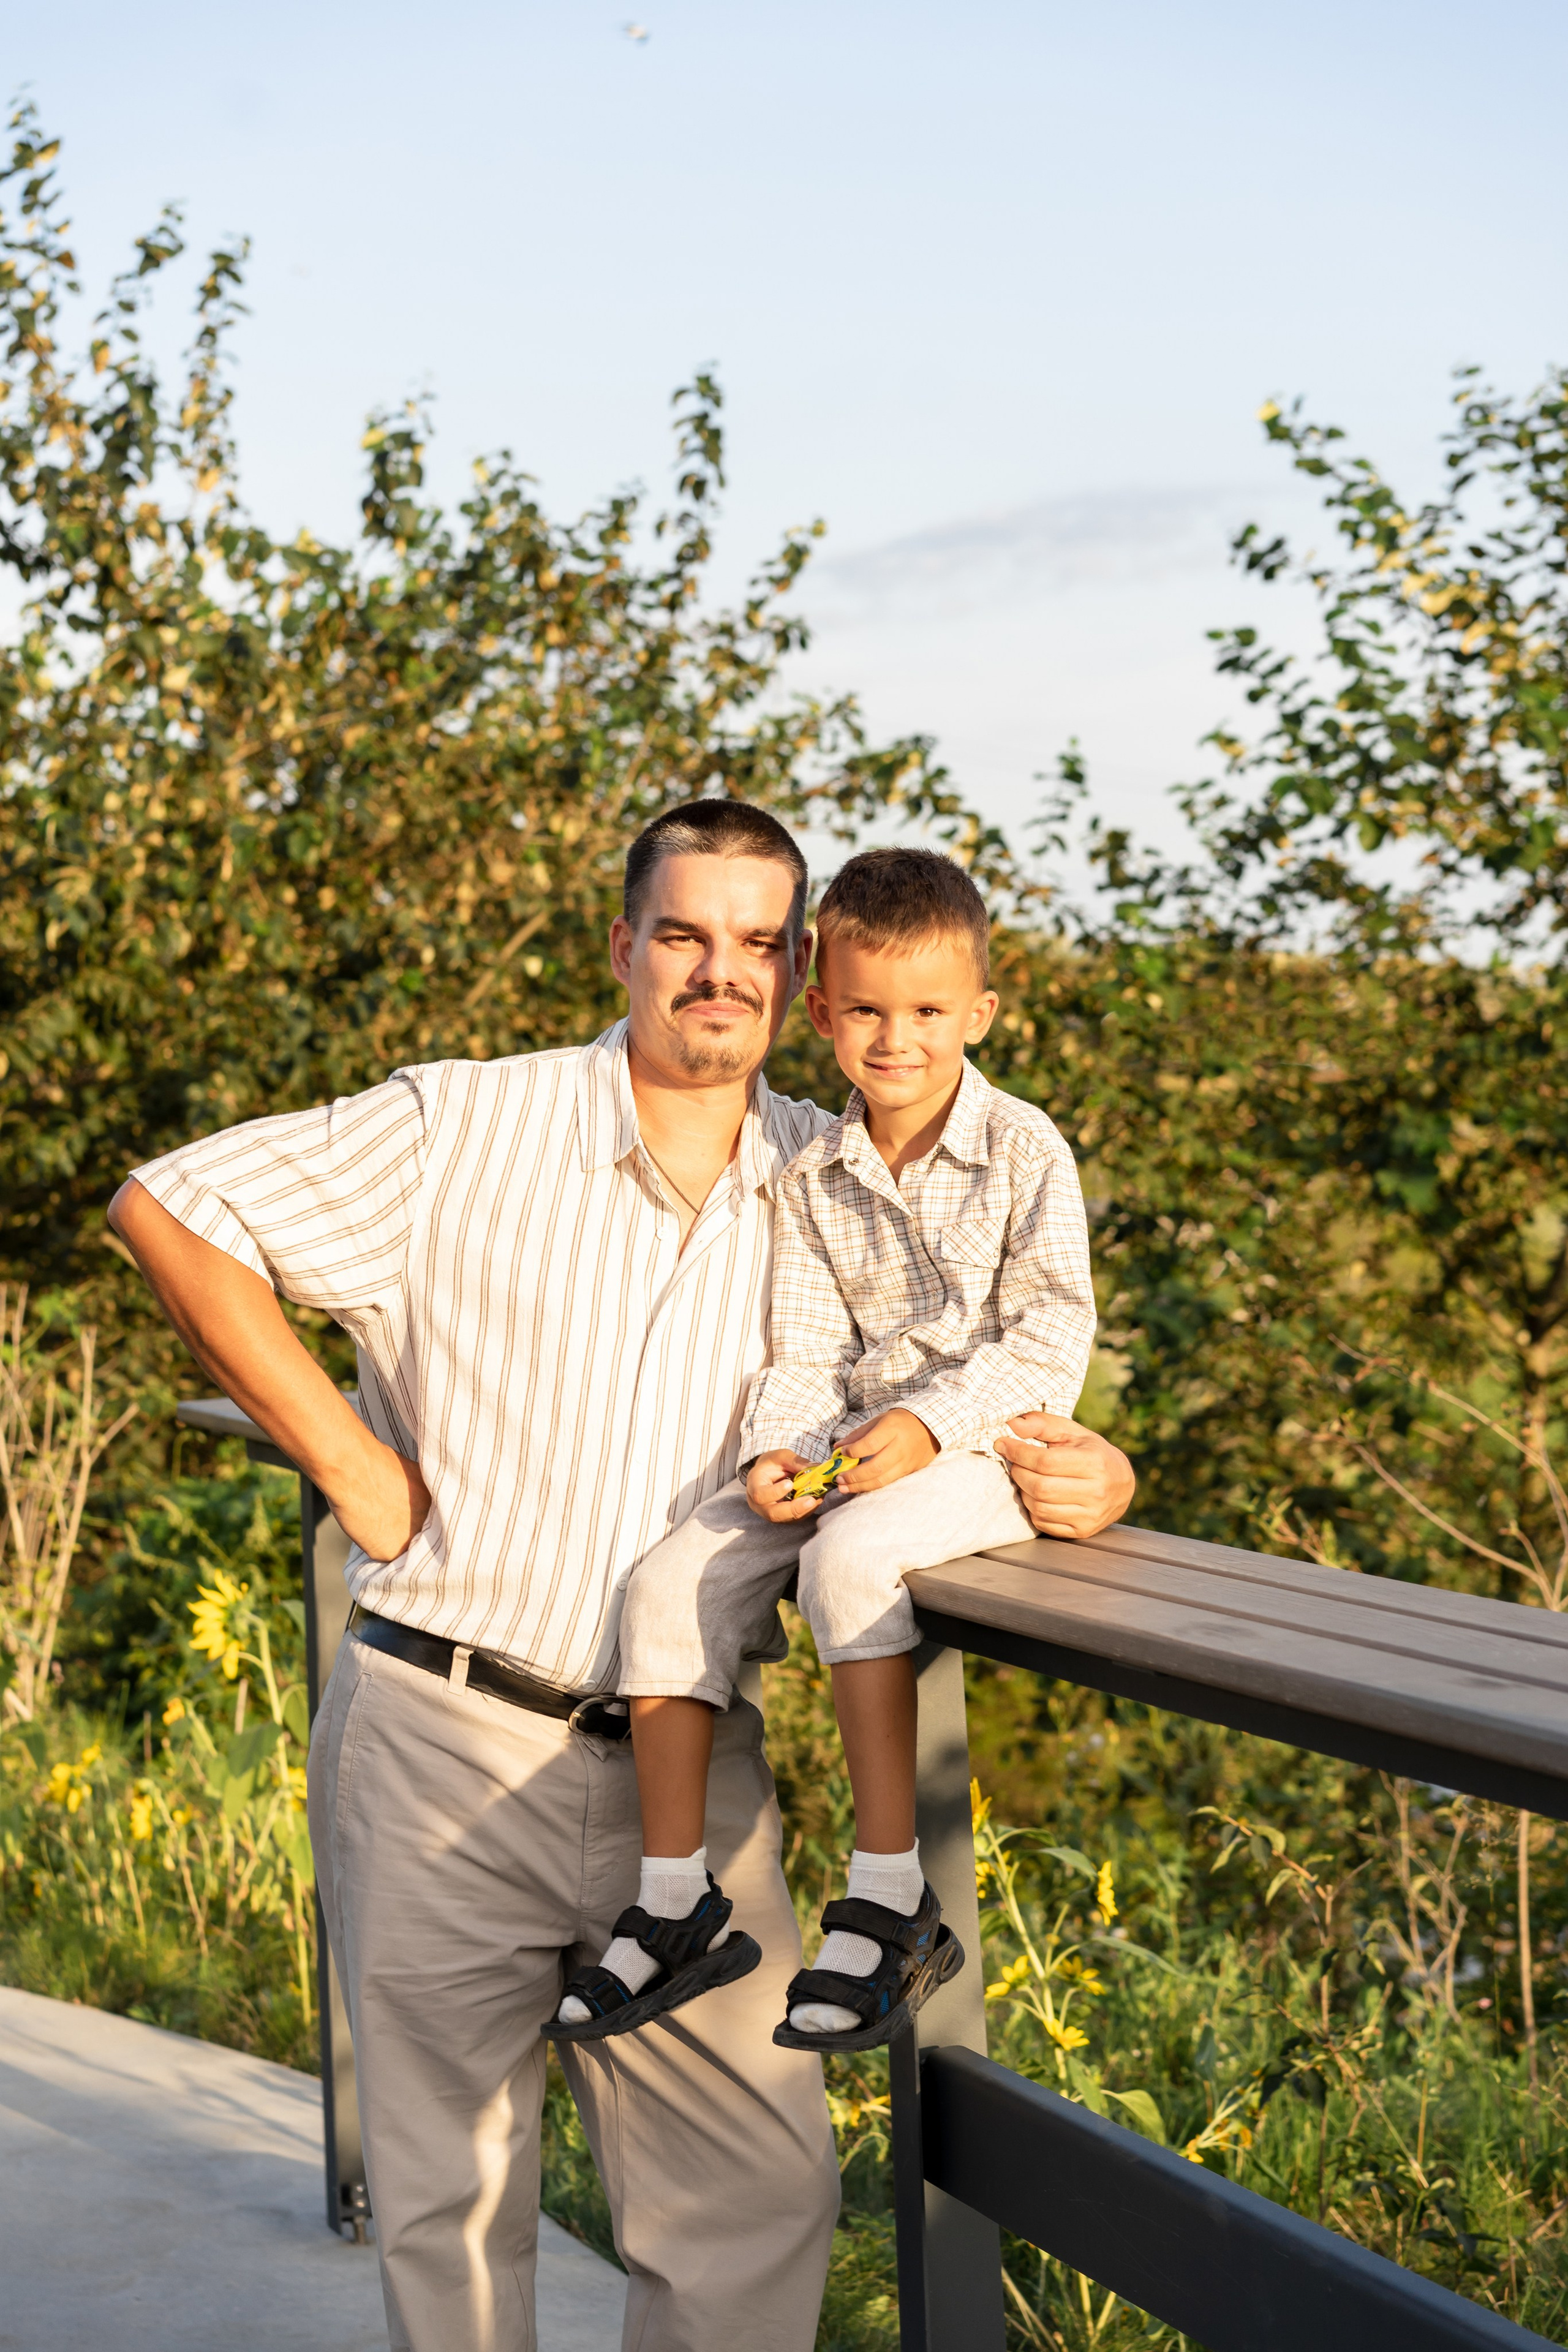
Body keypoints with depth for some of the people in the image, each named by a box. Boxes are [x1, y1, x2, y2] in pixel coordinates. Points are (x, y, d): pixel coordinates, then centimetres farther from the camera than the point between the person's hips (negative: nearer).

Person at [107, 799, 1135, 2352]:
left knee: (761, 2195, 3)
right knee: (451, 2195, 7)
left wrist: (1076, 1476, -12)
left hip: (686, 1763, 3)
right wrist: (351, 1467, -7)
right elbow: (166, 1208, -4)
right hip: (445, 1741, -3)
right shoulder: (464, 1131, -5)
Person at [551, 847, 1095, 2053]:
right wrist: (780, 1454, -15)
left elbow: (1053, 1334, -12)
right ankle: (679, 1902, -3)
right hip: (844, 1449, 6)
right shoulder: (814, 1176, 8)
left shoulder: (1024, 1151, -6)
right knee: (673, 1578, -12)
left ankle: (892, 1898, -27)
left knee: (852, 1556, -34)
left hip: (984, 1448, -6)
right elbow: (804, 1352, 5)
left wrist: (931, 1423, -24)